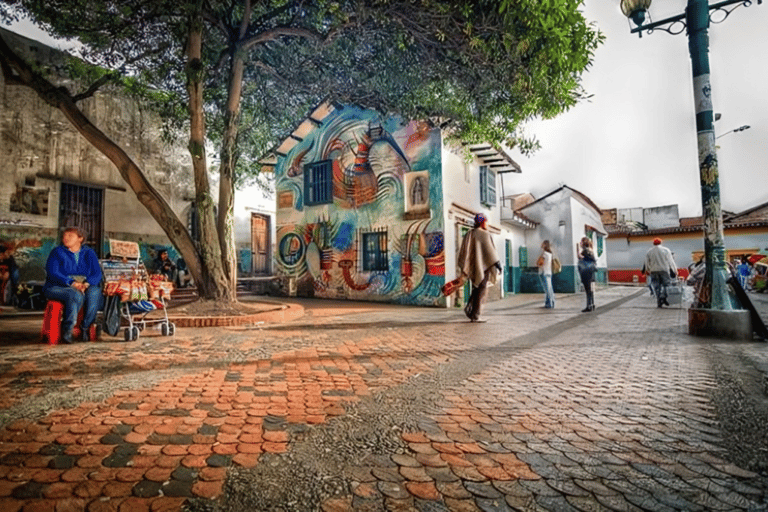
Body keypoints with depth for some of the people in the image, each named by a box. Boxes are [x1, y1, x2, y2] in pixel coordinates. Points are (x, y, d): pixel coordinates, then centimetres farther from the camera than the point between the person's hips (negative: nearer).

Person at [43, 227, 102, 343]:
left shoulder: (89, 253, 13)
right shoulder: (57, 252, 7)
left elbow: (97, 273, 2)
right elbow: (52, 273, -8)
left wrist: (86, 284, -21)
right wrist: (72, 283, -25)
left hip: (85, 287, 2)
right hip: (57, 287, -2)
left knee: (95, 292, -33)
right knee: (76, 295, -36)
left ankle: (85, 328, -25)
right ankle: (66, 331, -23)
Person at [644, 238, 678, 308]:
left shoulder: (649, 251, 6)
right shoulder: (666, 250, 1)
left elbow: (647, 263, 10)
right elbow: (671, 261, 2)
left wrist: (647, 271, 22)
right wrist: (675, 270, 9)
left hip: (653, 271, 2)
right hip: (664, 270, -2)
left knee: (656, 286, 4)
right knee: (666, 284, 4)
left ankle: (659, 301, 1)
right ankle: (663, 297, -17)